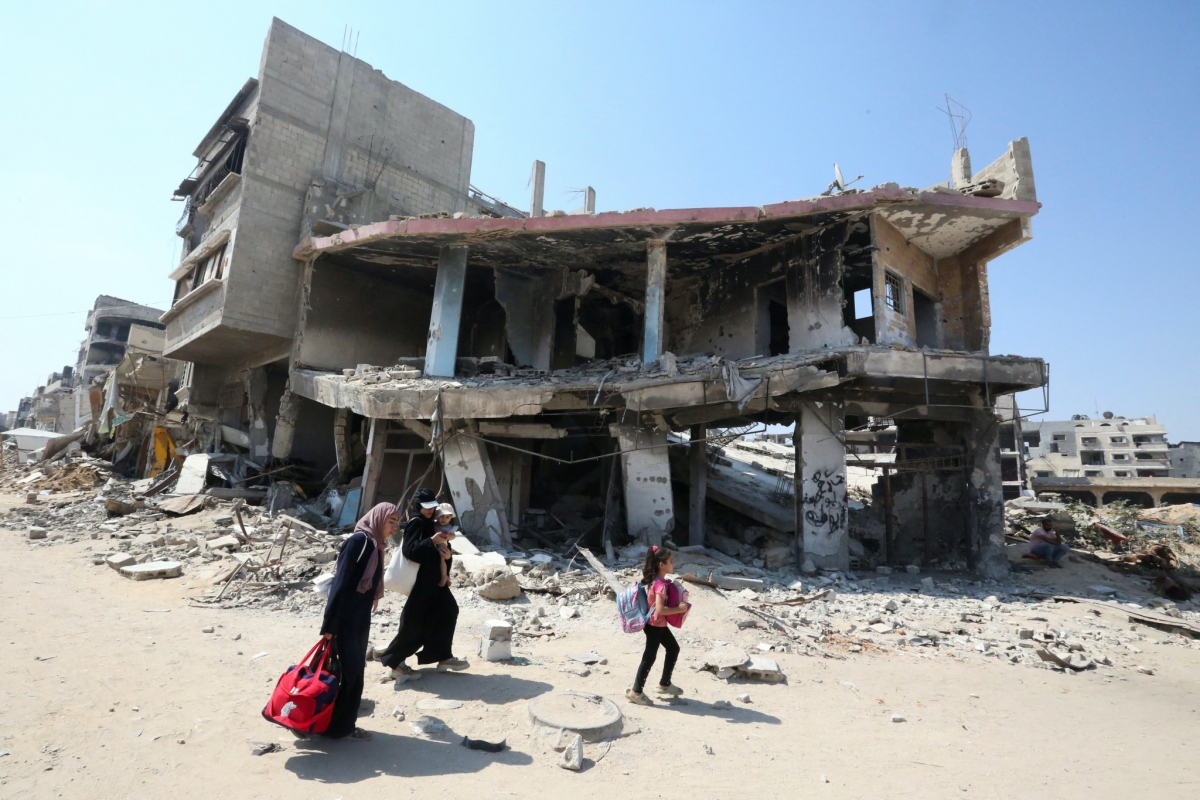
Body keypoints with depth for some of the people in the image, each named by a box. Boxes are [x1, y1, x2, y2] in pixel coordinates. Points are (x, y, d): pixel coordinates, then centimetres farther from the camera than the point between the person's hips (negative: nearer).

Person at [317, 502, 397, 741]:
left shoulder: (375, 545, 10)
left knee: (354, 671, 15)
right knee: (349, 671, 0)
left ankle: (343, 724, 27)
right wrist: (329, 624, -20)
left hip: (360, 618, 9)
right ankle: (338, 726, 15)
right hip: (346, 619, -9)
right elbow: (341, 582, -20)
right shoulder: (358, 541, -17)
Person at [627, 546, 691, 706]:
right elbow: (660, 609, -32)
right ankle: (636, 692, 11)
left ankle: (664, 684, 32)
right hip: (655, 625, -10)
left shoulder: (656, 580, 3)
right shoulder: (661, 584, -26)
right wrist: (679, 609, -23)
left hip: (659, 624, 10)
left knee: (673, 648, 20)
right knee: (649, 657, 0)